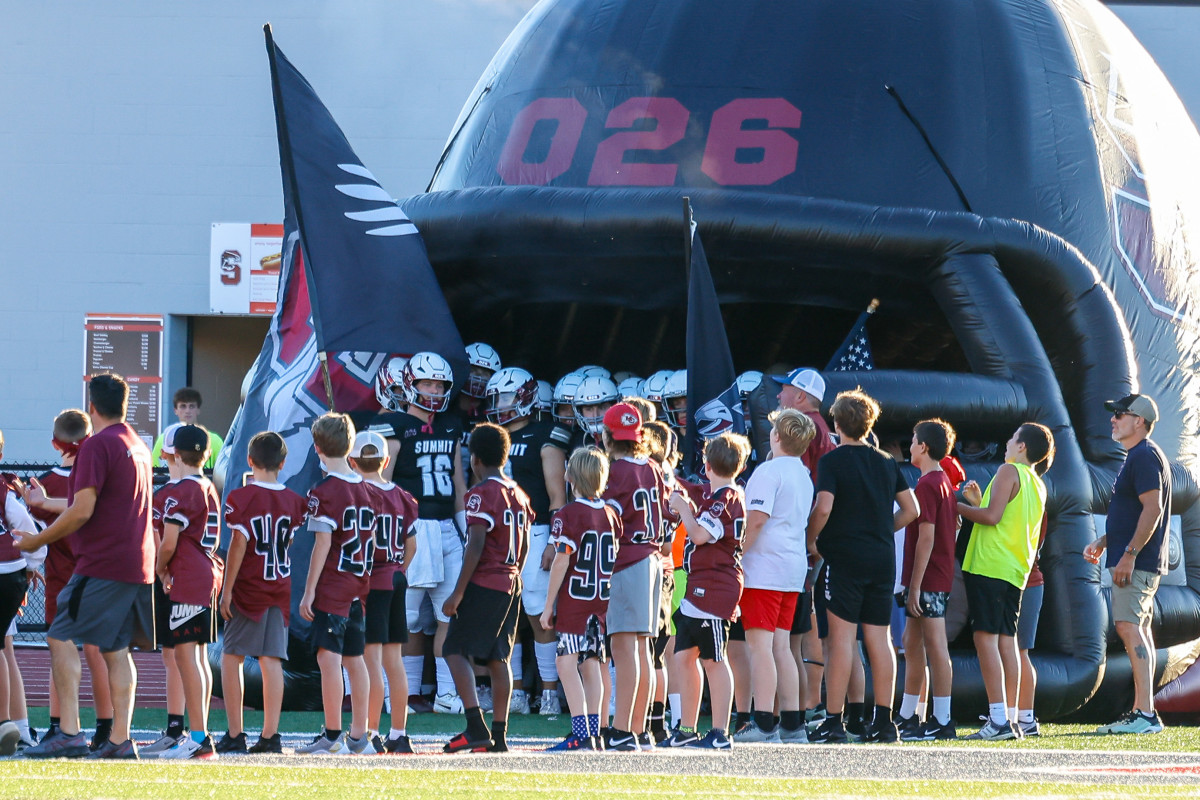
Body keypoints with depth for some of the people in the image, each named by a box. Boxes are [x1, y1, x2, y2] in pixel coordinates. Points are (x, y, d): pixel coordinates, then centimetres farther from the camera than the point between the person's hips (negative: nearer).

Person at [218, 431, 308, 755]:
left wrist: (227, 590, -9)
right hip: (281, 588, 4)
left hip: (249, 589, -4)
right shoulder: (293, 500, 4)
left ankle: (235, 735, -2)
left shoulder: (241, 497, -10)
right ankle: (270, 736, 0)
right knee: (272, 661, 4)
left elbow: (238, 545, -13)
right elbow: (289, 542, 11)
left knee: (231, 658, 3)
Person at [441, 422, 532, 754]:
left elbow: (476, 547, -18)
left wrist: (458, 592, -16)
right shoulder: (518, 495, 12)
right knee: (498, 658, 10)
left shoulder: (482, 494, -12)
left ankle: (476, 728, -18)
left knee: (456, 651, -6)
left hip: (484, 585, -8)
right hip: (510, 584, 8)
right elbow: (524, 546, 18)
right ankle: (498, 735, 9)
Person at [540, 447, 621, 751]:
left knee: (567, 664, -6)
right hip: (603, 601, 6)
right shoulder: (611, 515, 8)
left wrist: (548, 605, -7)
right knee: (593, 666, 12)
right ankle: (594, 733, 11)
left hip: (574, 600, -6)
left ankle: (581, 734, -14)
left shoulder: (567, 515, -10)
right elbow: (618, 560, 11)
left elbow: (561, 562, -12)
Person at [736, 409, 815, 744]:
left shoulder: (768, 471, -10)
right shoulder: (804, 475, 17)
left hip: (764, 568, -9)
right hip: (794, 569, 9)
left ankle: (764, 724, -14)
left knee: (760, 644, -9)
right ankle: (793, 723, 9)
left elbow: (757, 519, -19)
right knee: (781, 646, 11)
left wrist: (736, 556, -13)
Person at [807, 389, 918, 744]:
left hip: (844, 557, -5)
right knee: (879, 639, 7)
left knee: (841, 637, -5)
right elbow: (911, 509, 13)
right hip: (883, 558, 5)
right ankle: (884, 721, 7)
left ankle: (834, 721, -7)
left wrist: (811, 540, -2)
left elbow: (824, 507, -17)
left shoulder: (833, 461, -6)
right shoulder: (887, 462, 12)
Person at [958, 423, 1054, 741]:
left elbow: (993, 516, -17)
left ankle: (998, 720, -17)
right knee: (1007, 641, 9)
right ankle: (1011, 720, 7)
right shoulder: (1038, 485, 19)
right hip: (1016, 571, 9)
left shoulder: (1009, 471, -7)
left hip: (990, 566, -9)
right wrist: (978, 503, 22)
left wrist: (960, 508, -4)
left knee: (986, 637, -10)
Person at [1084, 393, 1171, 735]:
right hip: (1139, 562, 11)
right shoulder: (1136, 457, 20)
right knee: (1139, 632, 11)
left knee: (1129, 627, -18)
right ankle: (1141, 712, 12)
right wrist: (1103, 542, 24)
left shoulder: (1145, 456, -13)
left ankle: (1146, 714, -24)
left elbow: (1152, 509, -22)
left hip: (1137, 562, -11)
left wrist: (1129, 554, -25)